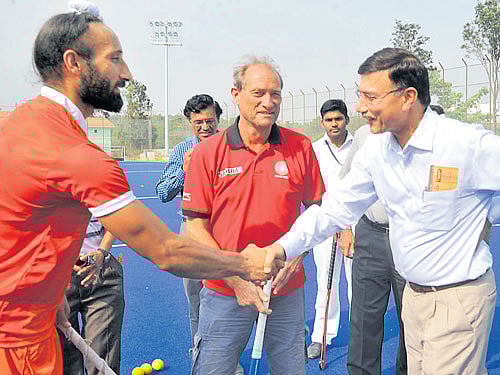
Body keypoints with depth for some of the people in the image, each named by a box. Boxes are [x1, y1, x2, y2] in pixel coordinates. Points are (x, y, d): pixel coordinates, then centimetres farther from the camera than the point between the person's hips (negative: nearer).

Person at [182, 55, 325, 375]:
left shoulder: (301, 147, -1)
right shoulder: (208, 152, -5)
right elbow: (195, 225, -5)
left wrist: (294, 258, -9)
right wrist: (236, 277, -14)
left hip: (288, 290, 2)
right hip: (225, 292, -1)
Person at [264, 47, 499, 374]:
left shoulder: (469, 144, -21)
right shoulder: (376, 148, -1)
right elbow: (338, 207, 3)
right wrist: (284, 246, -6)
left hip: (459, 297, -6)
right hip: (414, 294, 6)